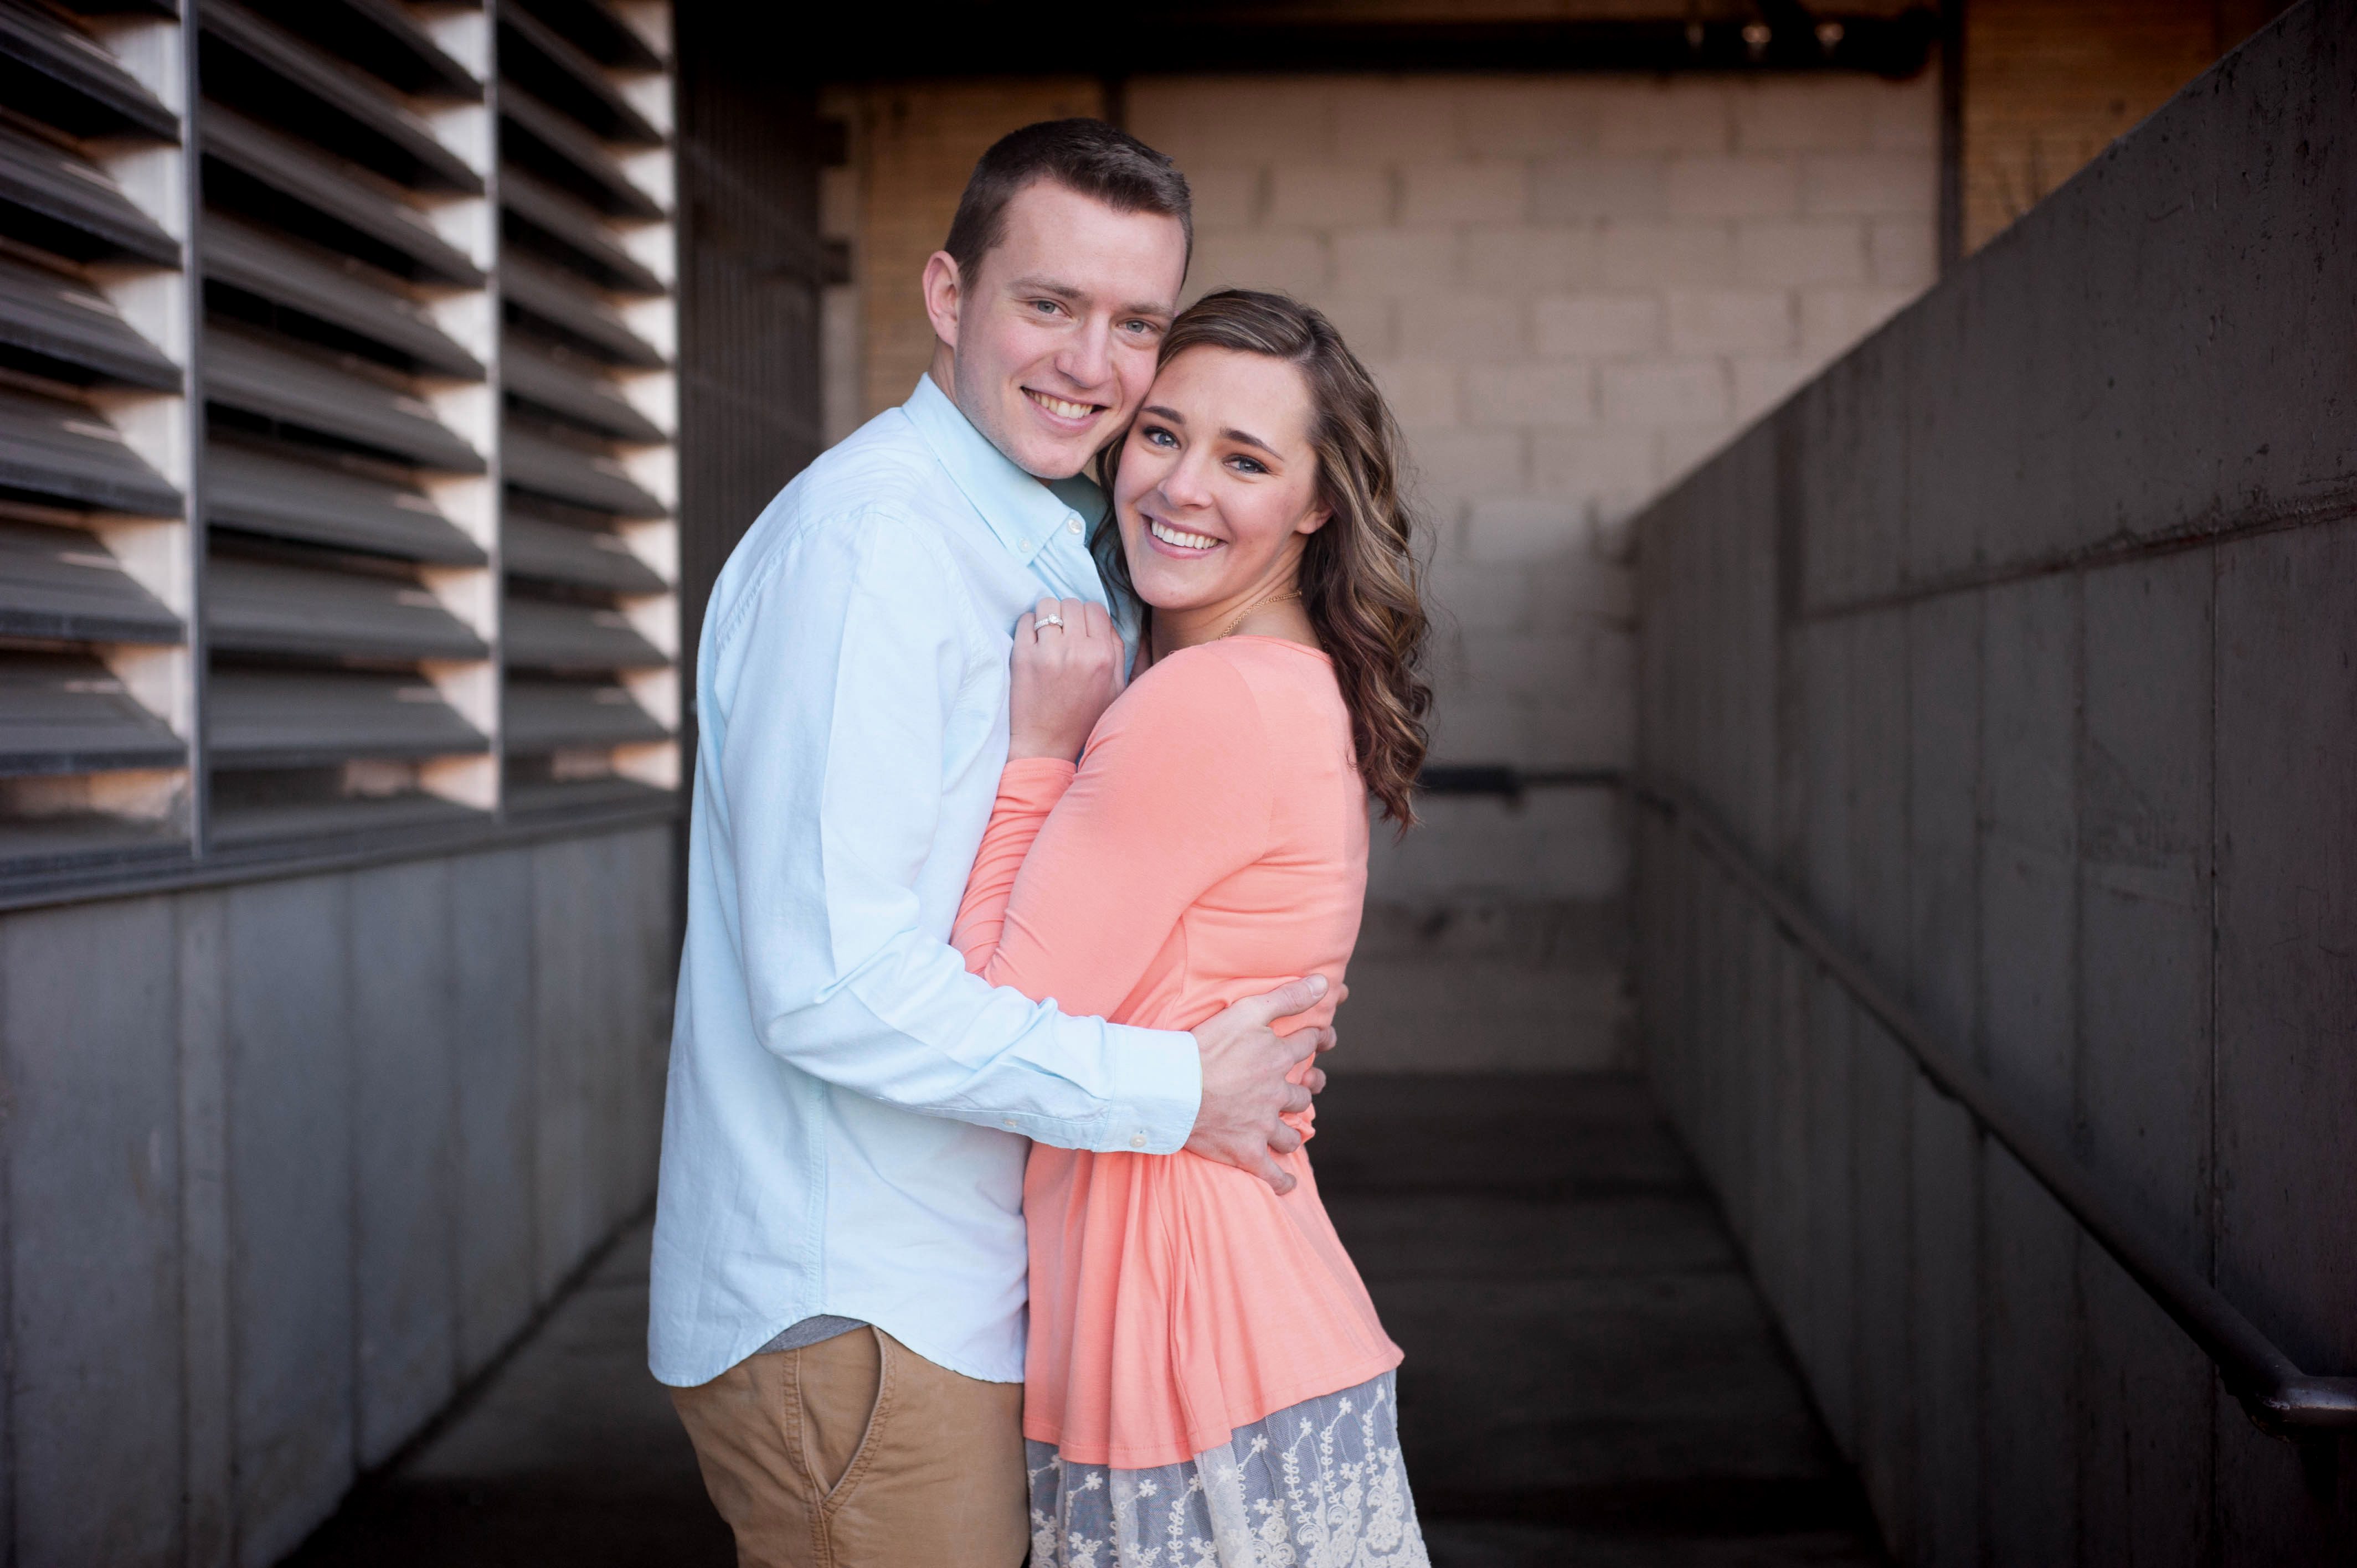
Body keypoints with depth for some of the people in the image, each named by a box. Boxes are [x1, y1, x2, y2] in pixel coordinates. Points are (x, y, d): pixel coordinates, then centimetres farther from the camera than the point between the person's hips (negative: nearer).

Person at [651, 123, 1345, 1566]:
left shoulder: (1054, 556, 15)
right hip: (852, 1319, -9)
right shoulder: (867, 540, -17)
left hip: (962, 1292, 9)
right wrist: (1171, 1089, -16)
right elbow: (832, 984, -24)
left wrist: (1248, 1038, 5)